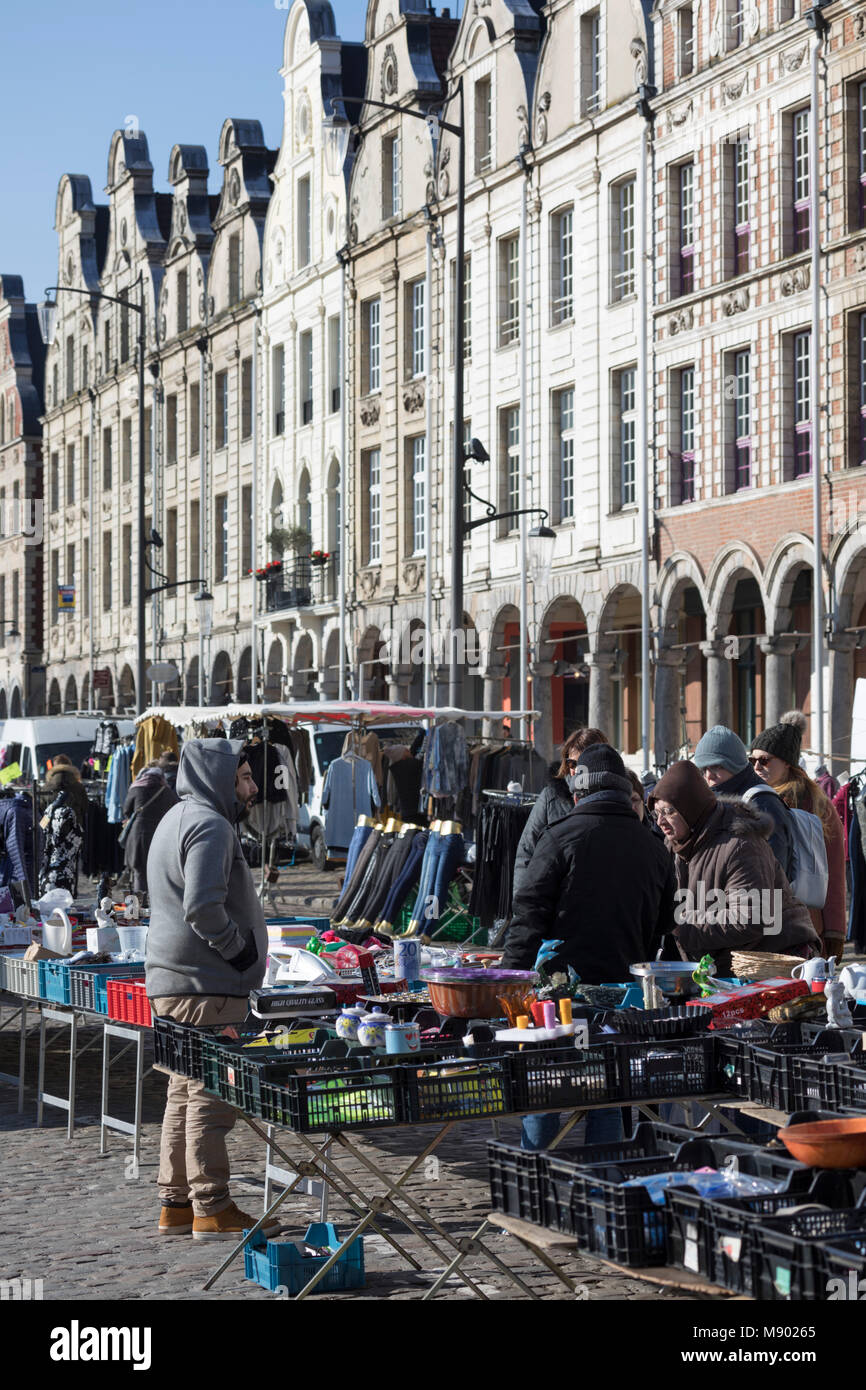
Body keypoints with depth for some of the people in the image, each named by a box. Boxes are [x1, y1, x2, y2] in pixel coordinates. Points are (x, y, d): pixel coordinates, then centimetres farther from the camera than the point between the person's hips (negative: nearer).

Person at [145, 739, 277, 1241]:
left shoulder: (178, 819, 19)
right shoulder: (209, 825, -14)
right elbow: (203, 907, -25)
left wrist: (242, 953, 20)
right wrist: (241, 952, -13)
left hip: (173, 981, 11)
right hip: (205, 985, -11)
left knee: (186, 1093, 15)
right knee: (212, 1094, -5)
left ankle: (176, 1203, 20)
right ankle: (211, 1208, -1)